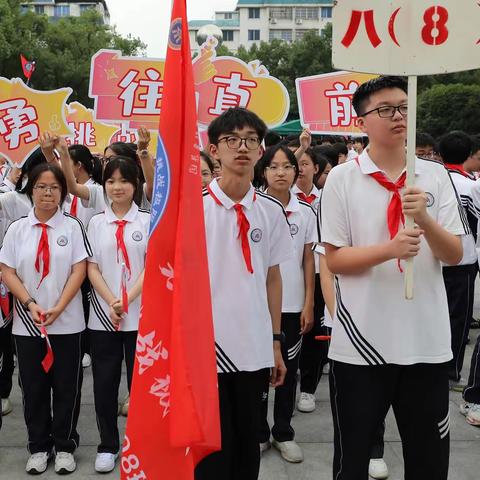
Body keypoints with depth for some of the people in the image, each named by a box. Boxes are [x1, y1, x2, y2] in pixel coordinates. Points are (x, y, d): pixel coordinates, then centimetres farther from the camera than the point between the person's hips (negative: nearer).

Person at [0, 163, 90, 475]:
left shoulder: (72, 226, -1)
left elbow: (79, 270, -6)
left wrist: (58, 308, -15)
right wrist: (30, 303, -12)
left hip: (67, 322, -1)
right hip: (27, 322, 2)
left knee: (67, 387, 6)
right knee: (33, 387, 10)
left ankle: (65, 446, 22)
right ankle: (39, 447, 25)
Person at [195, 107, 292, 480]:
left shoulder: (272, 211, 5)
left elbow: (272, 277, 11)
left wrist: (276, 341, 11)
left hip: (255, 348, 4)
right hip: (205, 345, -3)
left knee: (248, 444, 15)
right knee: (212, 448, 6)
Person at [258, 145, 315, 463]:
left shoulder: (306, 212, 1)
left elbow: (309, 261, 5)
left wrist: (309, 304, 0)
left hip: (293, 305, 2)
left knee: (288, 371, 10)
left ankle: (284, 433, 24)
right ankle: (259, 433, 23)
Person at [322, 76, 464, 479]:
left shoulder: (435, 176, 4)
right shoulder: (342, 178, -4)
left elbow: (455, 255, 0)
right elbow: (334, 260, -6)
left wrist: (424, 220, -19)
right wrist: (390, 249, -22)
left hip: (427, 340, 3)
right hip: (360, 341, -2)